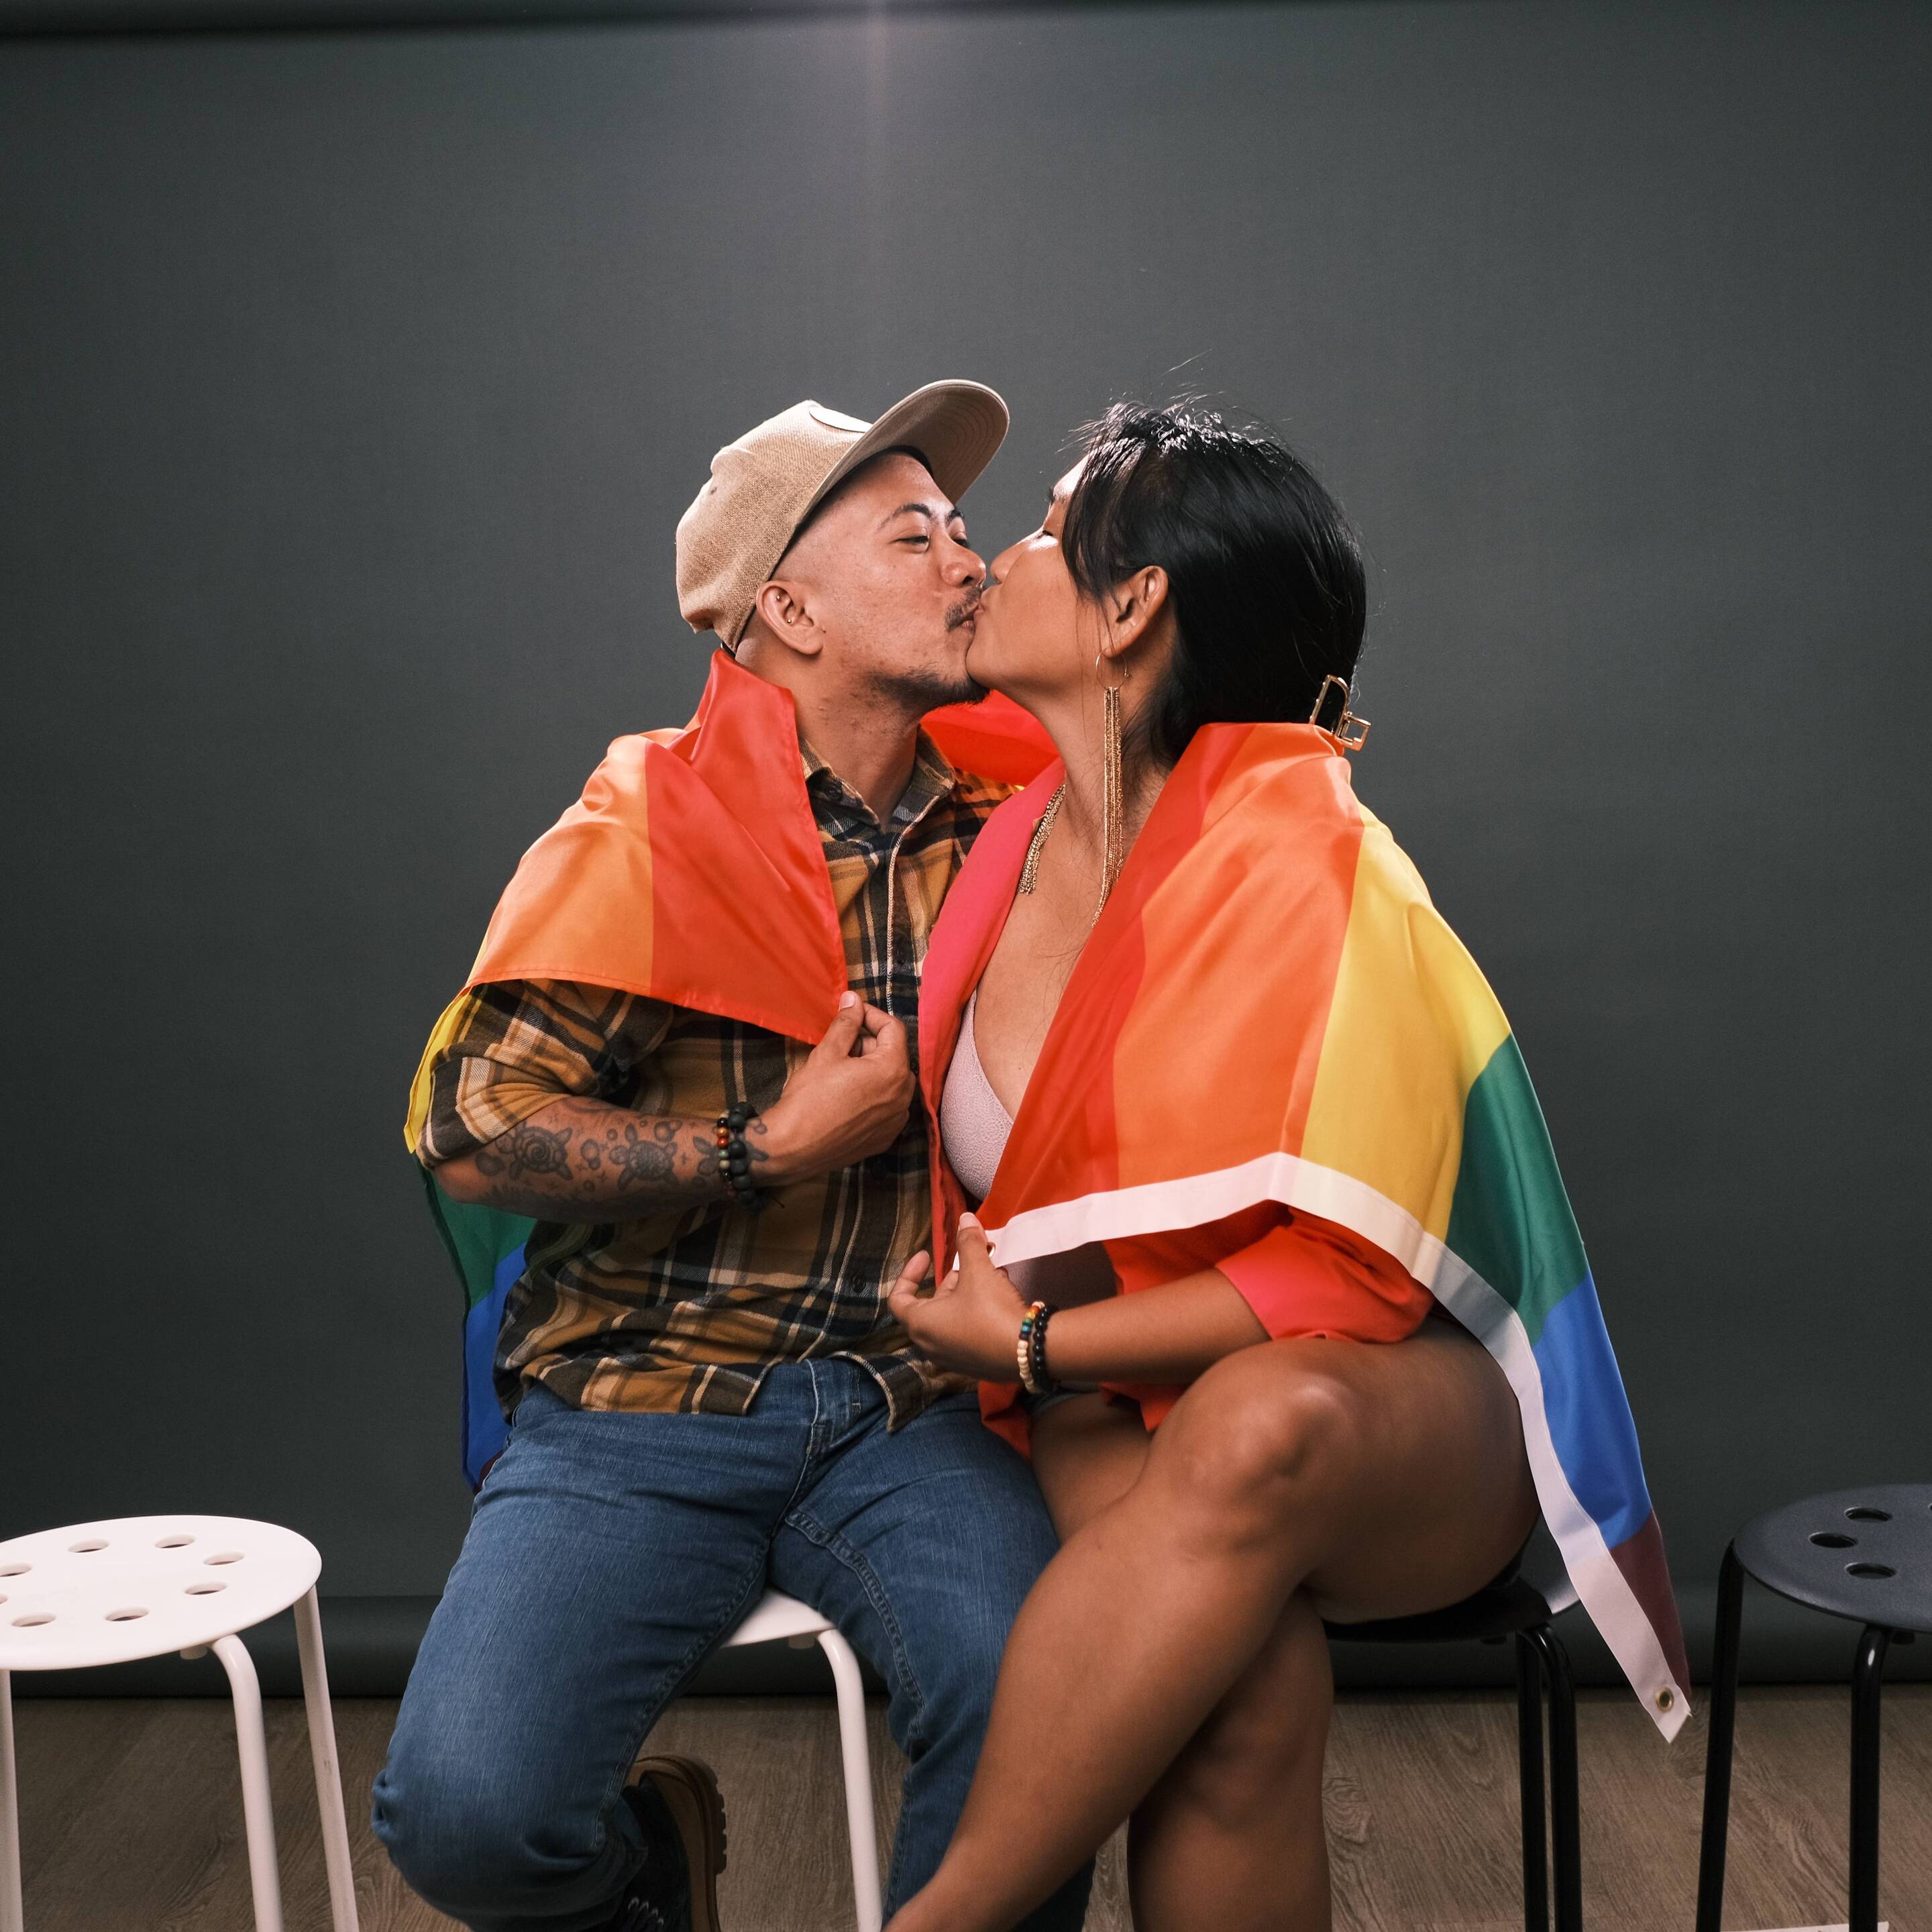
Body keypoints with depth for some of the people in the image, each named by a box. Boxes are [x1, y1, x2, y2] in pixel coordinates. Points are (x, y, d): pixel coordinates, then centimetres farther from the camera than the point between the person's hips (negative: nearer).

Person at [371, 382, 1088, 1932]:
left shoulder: (998, 817, 9)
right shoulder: (648, 833, -4)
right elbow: (471, 1133, -9)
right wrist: (774, 1147, -12)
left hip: (903, 1408, 2)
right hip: (646, 1399, -2)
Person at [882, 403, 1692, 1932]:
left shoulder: (1301, 860, -17)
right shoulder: (1018, 835, 3)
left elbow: (1355, 1276, -18)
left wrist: (1034, 1347, -13)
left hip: (1393, 1428, -3)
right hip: (1113, 1417, 4)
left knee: (1261, 1421, -39)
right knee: (1246, 1677, -32)